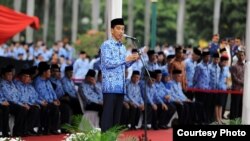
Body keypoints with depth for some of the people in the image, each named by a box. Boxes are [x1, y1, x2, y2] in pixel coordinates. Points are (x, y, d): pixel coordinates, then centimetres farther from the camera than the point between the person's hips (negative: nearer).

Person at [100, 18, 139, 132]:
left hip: (121, 86, 7)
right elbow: (108, 63, -16)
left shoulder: (123, 47, 18)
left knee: (117, 114, 8)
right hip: (110, 86, -7)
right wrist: (126, 59, -17)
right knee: (108, 114, -8)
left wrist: (132, 60, 3)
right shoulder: (106, 45, -6)